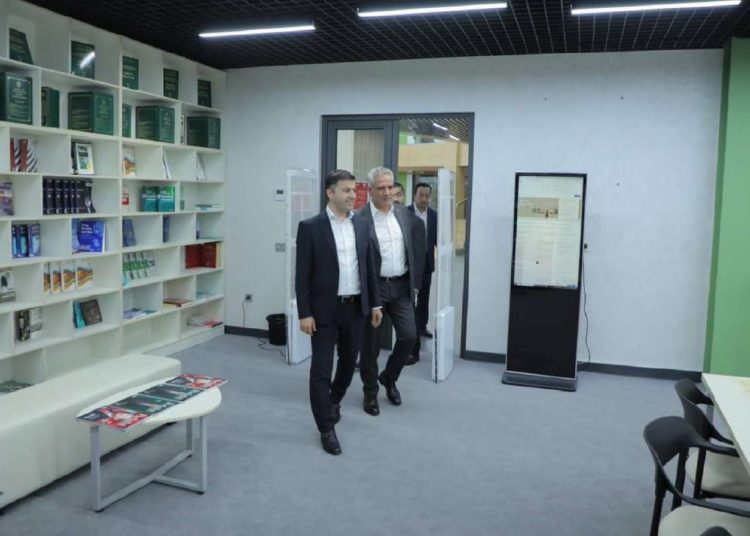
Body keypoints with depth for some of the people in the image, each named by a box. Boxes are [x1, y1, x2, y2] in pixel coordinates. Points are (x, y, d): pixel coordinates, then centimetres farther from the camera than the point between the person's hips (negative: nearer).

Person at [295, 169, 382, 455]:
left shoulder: (362, 225, 6)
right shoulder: (310, 227, -8)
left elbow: (369, 267, 11)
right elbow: (302, 275, -8)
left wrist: (374, 303, 9)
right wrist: (304, 313, -12)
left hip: (355, 307, 5)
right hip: (325, 309, -5)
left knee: (349, 361, 18)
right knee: (321, 369, -1)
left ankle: (334, 400, 45)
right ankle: (326, 428, 11)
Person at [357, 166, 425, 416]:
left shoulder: (405, 214, 5)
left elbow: (415, 250, 12)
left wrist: (414, 283, 9)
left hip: (401, 286, 4)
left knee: (409, 336, 1)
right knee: (370, 344, 5)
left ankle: (389, 378, 28)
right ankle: (370, 392, 25)